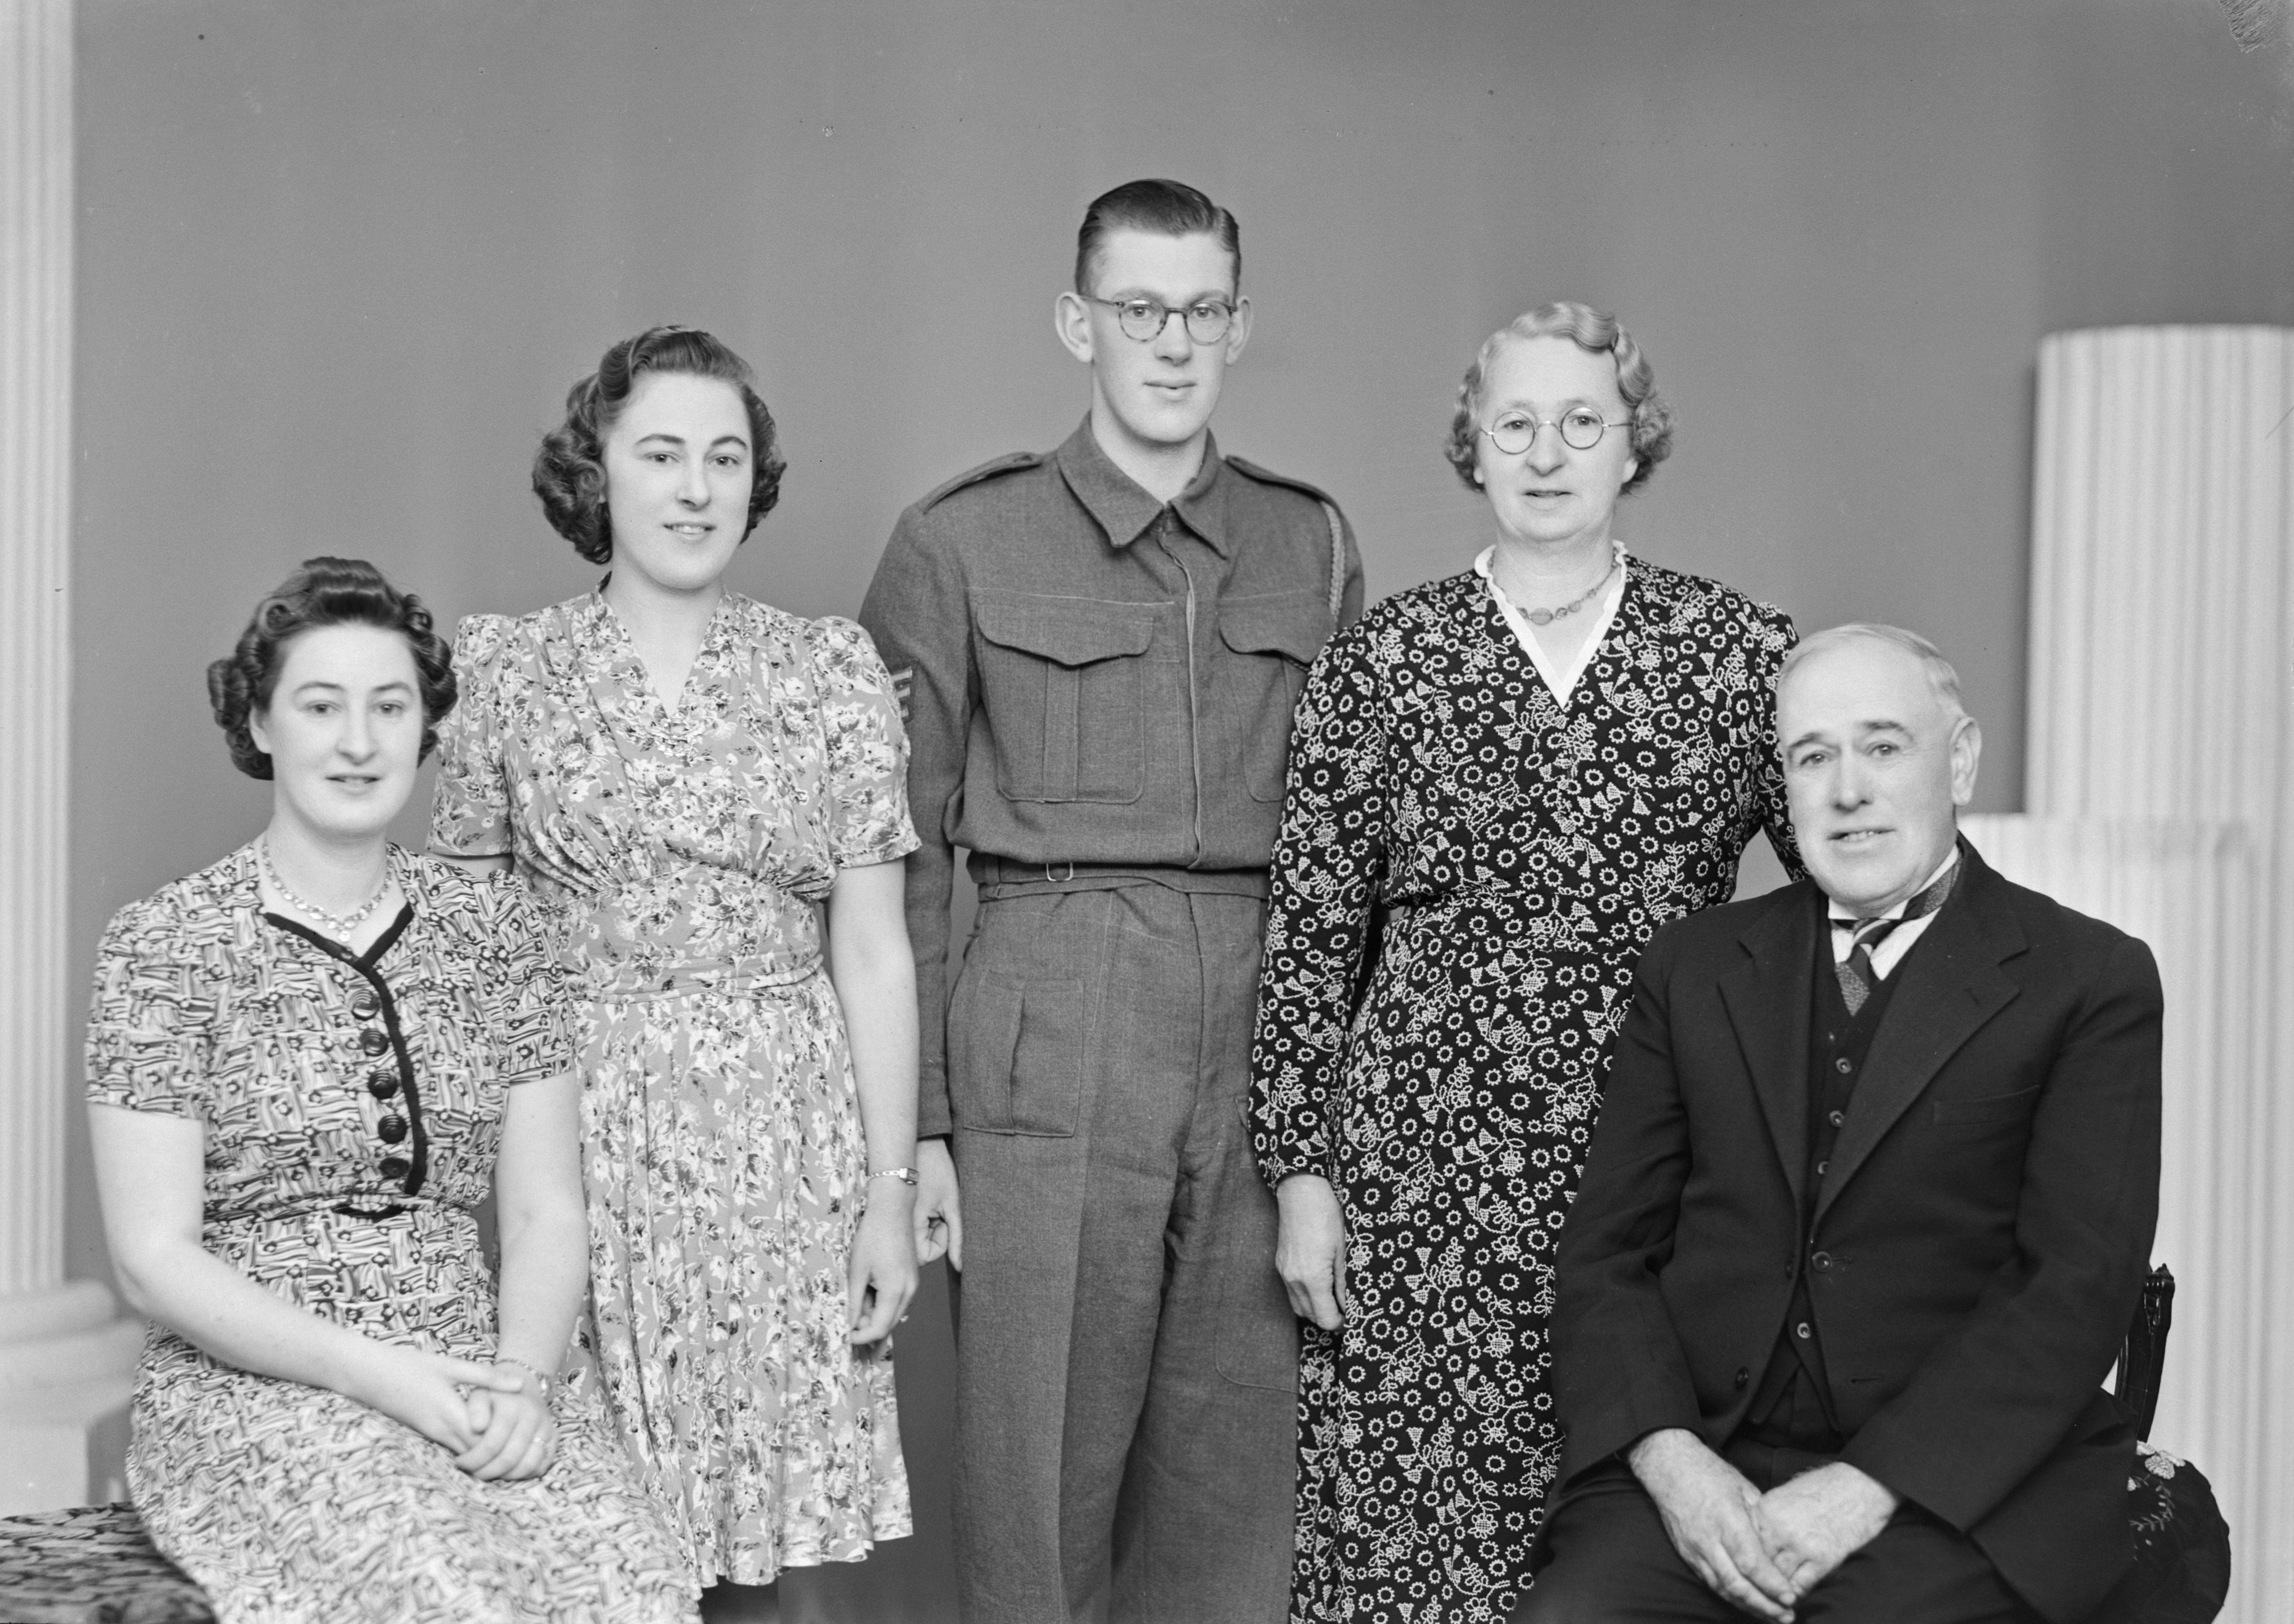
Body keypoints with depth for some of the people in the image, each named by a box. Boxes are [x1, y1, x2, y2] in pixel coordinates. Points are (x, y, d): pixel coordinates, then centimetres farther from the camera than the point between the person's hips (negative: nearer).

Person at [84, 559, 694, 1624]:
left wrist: (521, 1378, -10)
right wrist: (377, 1374, -16)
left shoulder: (489, 927, 11)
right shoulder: (163, 945, -1)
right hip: (252, 1391, -3)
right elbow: (153, 1257, -5)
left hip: (476, 1386, 3)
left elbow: (545, 1214, 9)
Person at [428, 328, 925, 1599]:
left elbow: (873, 952, 4)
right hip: (576, 1122, 0)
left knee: (766, 1520, 3)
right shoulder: (506, 672, 4)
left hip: (786, 1141, 1)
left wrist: (891, 1189, 0)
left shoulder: (833, 672, 5)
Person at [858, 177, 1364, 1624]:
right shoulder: (962, 545, 2)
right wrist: (910, 1121, -4)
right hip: (1051, 1023, -3)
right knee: (1041, 1474, 1)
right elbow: (895, 854, 1)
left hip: (1273, 1018, 3)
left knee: (1242, 1488, 8)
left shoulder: (1312, 544, 12)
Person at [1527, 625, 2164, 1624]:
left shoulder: (2091, 982, 4)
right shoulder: (1696, 967, 14)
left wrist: (1872, 1487, -15)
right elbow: (1608, 1248, 9)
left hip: (1960, 1487, -2)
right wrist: (1668, 1458, -9)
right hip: (1707, 1464, 2)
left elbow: (2081, 1281, -6)